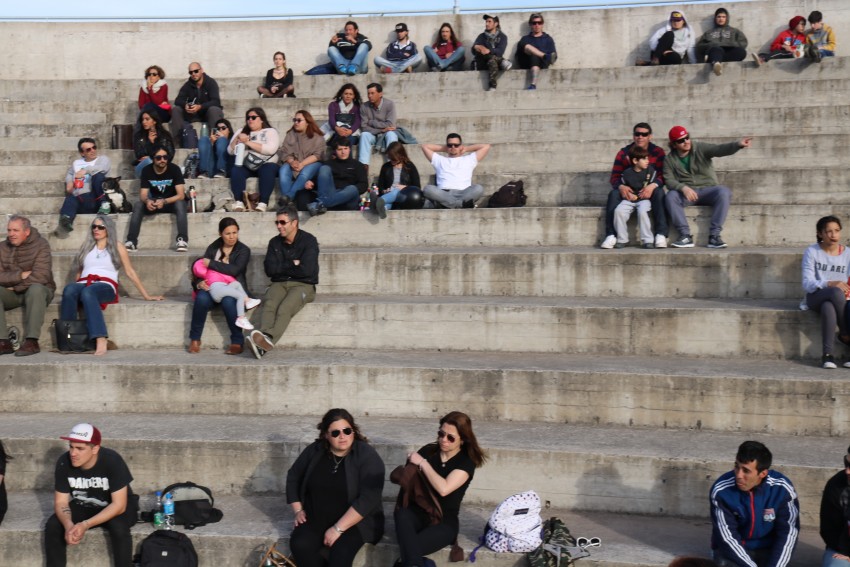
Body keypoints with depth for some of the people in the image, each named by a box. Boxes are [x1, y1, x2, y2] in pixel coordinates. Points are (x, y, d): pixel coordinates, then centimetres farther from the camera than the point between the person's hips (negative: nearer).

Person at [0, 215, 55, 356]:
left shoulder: (40, 244, -10)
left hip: (39, 291, -4)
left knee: (35, 288, -37)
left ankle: (31, 341, -37)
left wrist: (15, 287, -13)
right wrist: (20, 275, -19)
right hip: (12, 293, 4)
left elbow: (40, 277, -20)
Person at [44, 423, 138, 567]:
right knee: (53, 525, -20)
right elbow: (60, 502, -12)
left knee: (118, 526, -34)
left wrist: (85, 525, -39)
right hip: (83, 507, 4)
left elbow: (119, 505, -29)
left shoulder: (112, 461, -30)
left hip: (114, 508, -4)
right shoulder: (64, 462, -20)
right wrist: (68, 525, -34)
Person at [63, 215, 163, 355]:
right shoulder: (86, 246, 26)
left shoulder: (117, 246, 15)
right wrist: (77, 285, 9)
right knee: (68, 290, -35)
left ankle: (101, 341, -52)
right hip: (84, 284, 3)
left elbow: (130, 272, 15)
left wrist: (146, 296, 13)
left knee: (87, 292, -41)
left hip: (106, 287, -3)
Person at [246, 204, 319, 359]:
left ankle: (265, 342, -56)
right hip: (279, 284, 4)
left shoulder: (309, 241, -1)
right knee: (269, 305, -32)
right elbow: (270, 269, 4)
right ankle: (264, 339, -57)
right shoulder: (275, 242, 14)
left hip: (303, 285, -3)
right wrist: (292, 265, -2)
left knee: (284, 309, -34)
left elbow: (306, 270, -12)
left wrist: (282, 267, 0)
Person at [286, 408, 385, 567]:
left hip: (358, 521, -4)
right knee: (299, 545, -26)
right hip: (317, 518, 4)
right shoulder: (314, 451, 1)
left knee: (341, 551, -33)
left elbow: (368, 499, -21)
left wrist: (338, 529, -24)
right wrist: (298, 510, 5)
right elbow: (293, 477, 17)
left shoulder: (367, 455, -12)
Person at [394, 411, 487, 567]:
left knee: (408, 549, -35)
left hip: (444, 521, -4)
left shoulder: (466, 461, -6)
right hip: (417, 512, 4)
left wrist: (422, 463, -15)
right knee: (402, 513, -35)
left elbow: (443, 489, -21)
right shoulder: (428, 451, 7)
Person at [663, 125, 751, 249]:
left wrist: (738, 144, -37)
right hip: (686, 193, 0)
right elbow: (669, 180, -7)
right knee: (671, 196, -32)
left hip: (708, 189, 0)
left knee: (724, 192, -32)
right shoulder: (669, 160, 4)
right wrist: (683, 188, -28)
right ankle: (686, 236, -30)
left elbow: (720, 149, -16)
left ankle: (714, 236, -31)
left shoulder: (701, 148, 0)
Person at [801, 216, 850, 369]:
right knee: (837, 293, -37)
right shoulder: (812, 252, -2)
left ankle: (828, 354, -28)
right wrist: (830, 284, -27)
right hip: (816, 297, -2)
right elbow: (807, 284, -10)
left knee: (828, 307, -37)